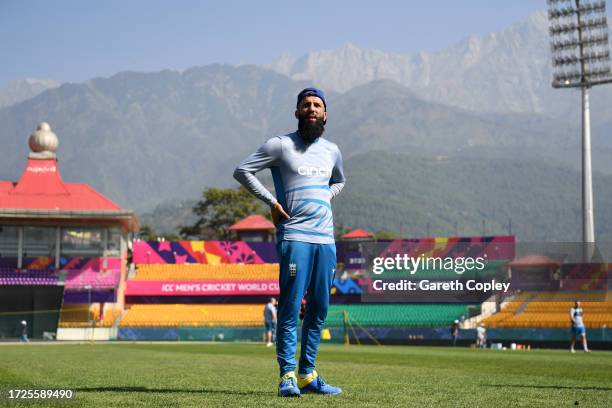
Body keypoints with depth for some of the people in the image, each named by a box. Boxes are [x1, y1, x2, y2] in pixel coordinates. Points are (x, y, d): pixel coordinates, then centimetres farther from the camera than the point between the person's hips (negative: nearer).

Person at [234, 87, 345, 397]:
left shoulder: (332, 151, 16)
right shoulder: (281, 145, -1)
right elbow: (242, 170, -1)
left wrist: (323, 201, 16)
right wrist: (272, 202, -5)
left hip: (326, 238, 6)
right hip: (294, 236, -6)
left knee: (319, 309, 6)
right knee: (290, 307, -9)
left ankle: (308, 375, 14)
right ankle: (288, 375, -6)